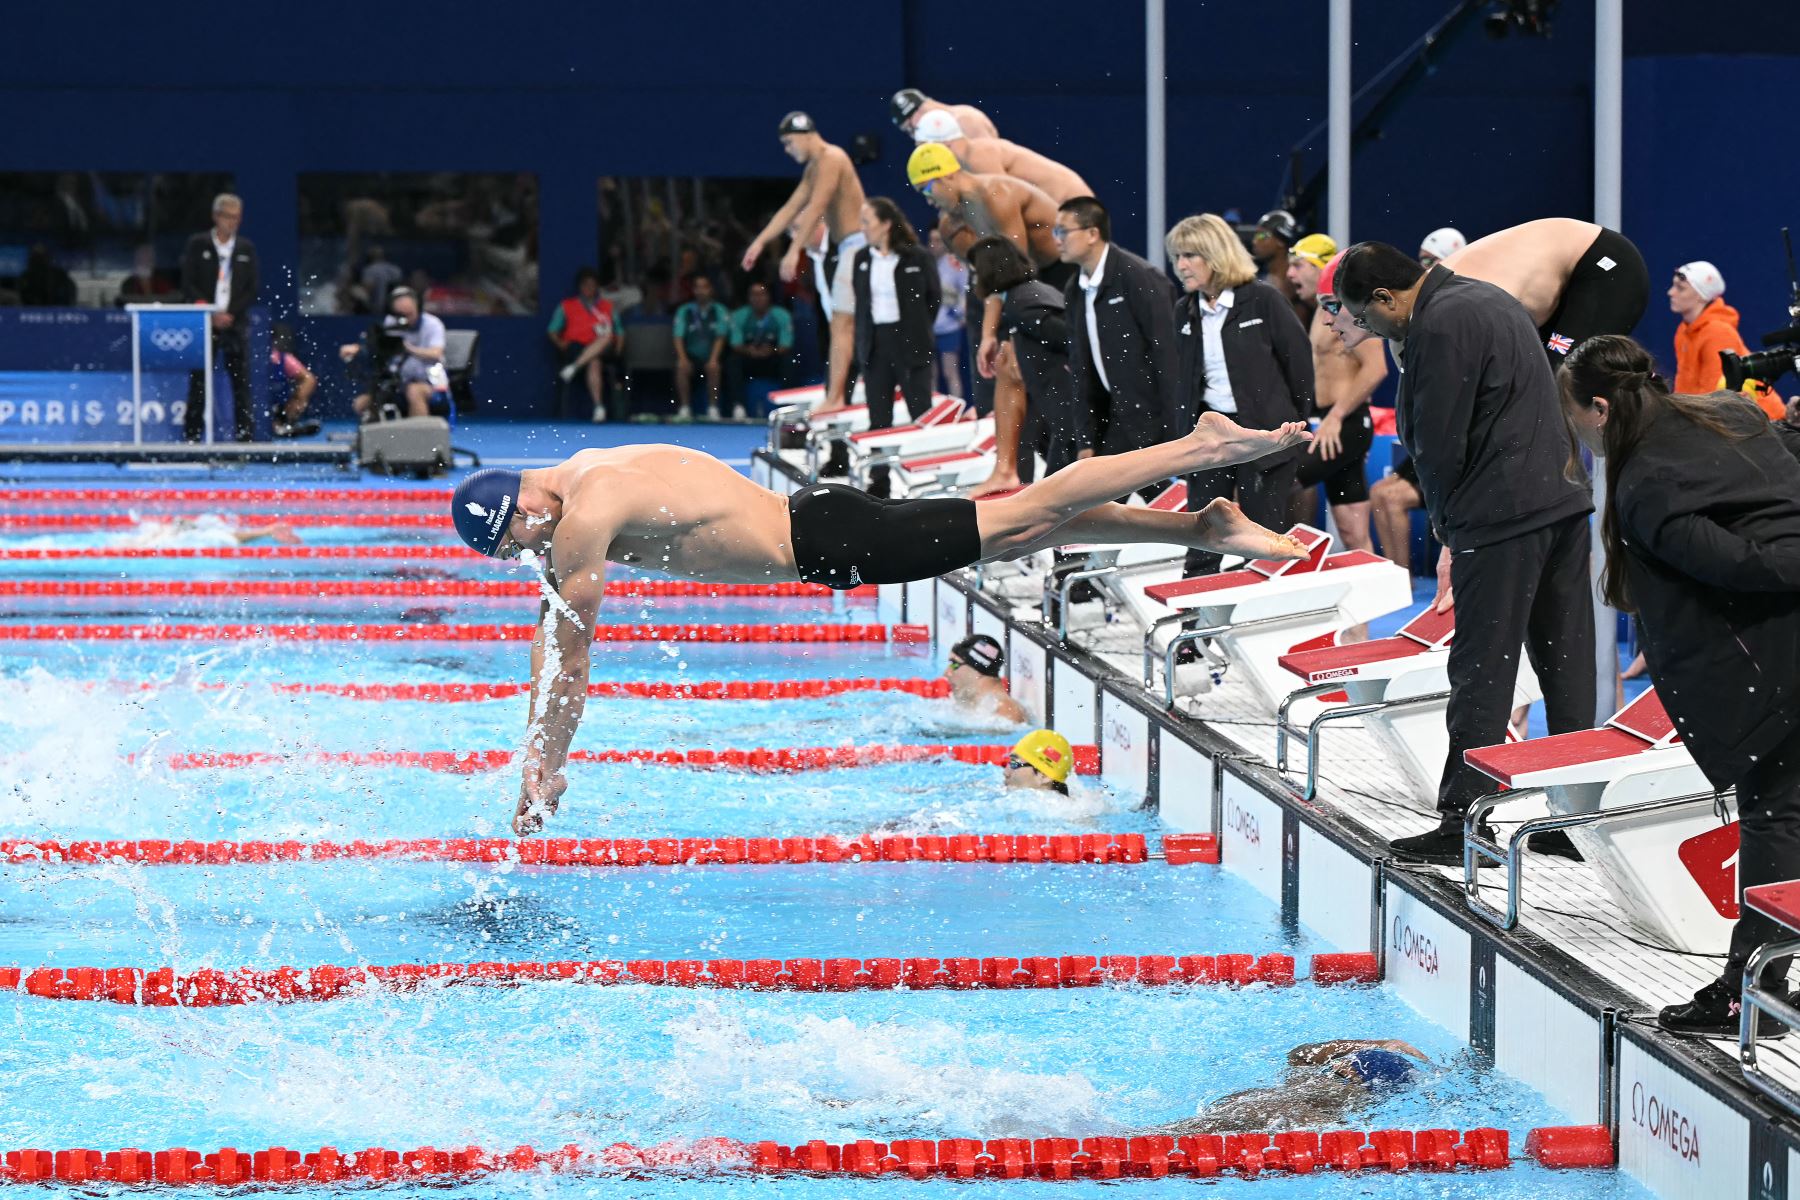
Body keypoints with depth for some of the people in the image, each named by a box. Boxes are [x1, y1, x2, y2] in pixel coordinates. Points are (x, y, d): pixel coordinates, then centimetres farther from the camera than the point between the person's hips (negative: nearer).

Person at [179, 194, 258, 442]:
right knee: (198, 383, -2)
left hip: (236, 324, 2)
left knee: (241, 383, -2)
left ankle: (245, 436, 0)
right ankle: (192, 436, 2)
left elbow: (251, 291, 6)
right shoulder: (197, 245, 3)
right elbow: (188, 286, -1)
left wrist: (230, 315, -7)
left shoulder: (246, 249, 9)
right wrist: (211, 314, -11)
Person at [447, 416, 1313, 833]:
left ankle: (1207, 448, -3)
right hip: (813, 520, 8)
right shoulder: (580, 474, 9)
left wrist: (543, 777, -10)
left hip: (827, 544, -8)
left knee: (1026, 519, -6)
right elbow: (552, 632, 18)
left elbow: (571, 658, -17)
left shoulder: (584, 516, -20)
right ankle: (1206, 528, 14)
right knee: (1026, 525, 10)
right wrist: (537, 751, 18)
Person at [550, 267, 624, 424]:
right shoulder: (566, 306, 15)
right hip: (576, 348, -1)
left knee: (607, 336, -36)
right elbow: (553, 331, 12)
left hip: (603, 351, 1)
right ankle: (598, 407, -48)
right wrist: (561, 344, -8)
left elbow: (619, 332, 21)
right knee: (594, 363, -38)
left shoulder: (608, 307, 22)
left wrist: (618, 349, 1)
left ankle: (574, 367, -46)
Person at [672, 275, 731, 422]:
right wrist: (682, 359, -20)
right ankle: (684, 408, -23)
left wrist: (713, 360, -21)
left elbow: (720, 338, -5)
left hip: (710, 357, -1)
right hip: (691, 356, 1)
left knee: (714, 368, -34)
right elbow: (678, 337, -2)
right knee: (681, 368, -32)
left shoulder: (719, 311, 4)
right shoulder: (684, 311, 6)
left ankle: (712, 408, -23)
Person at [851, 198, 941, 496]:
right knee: (878, 417, 6)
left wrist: (917, 330, 4)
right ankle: (879, 480, 11)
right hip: (875, 344, 5)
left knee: (921, 414, -1)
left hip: (909, 344, -4)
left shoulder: (918, 257, -7)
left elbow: (934, 296, 3)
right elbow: (860, 301, 14)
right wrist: (862, 342, 8)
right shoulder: (862, 259, 7)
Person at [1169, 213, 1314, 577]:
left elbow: (1299, 362, -5)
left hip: (1263, 431, -5)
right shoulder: (1185, 310, 8)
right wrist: (1186, 429, 9)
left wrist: (1295, 426, 0)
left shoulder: (1263, 300, -8)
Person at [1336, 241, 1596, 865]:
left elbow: (1439, 444, -14)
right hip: (1562, 502, 10)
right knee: (1566, 666, 11)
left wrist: (1447, 527, 3)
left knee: (1481, 672, -5)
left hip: (1503, 517, -10)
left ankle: (1460, 824, -2)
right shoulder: (1490, 299, 17)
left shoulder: (1440, 326, -14)